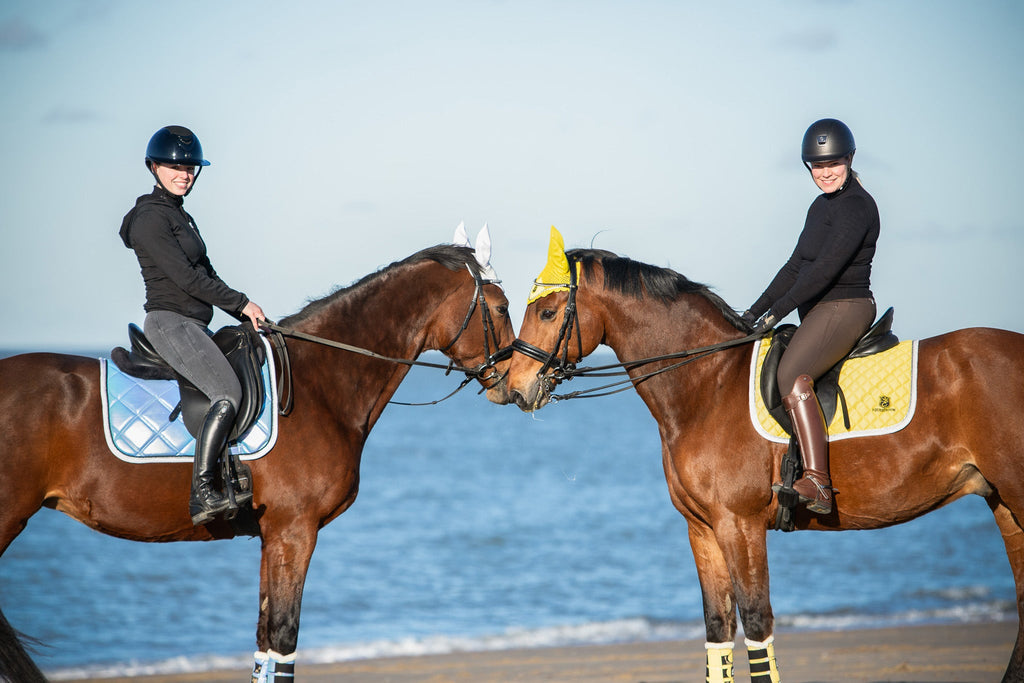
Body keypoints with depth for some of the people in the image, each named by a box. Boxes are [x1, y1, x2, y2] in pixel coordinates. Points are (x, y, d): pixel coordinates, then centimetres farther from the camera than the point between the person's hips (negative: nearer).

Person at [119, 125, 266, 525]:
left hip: (194, 327, 10)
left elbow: (205, 276, 22)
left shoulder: (180, 217, 20)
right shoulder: (150, 218, -10)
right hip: (170, 323, -10)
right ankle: (201, 495, -31)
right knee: (228, 394, -26)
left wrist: (243, 314, 12)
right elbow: (186, 277, -16)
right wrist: (241, 303, -11)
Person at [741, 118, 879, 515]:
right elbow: (796, 266, 21)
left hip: (845, 308, -11)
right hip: (818, 314, 11)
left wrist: (777, 312, -19)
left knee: (792, 375, -33)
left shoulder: (855, 207, -13)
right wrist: (756, 312, 14)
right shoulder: (822, 206, 17)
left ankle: (817, 483, -42)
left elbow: (825, 270, -21)